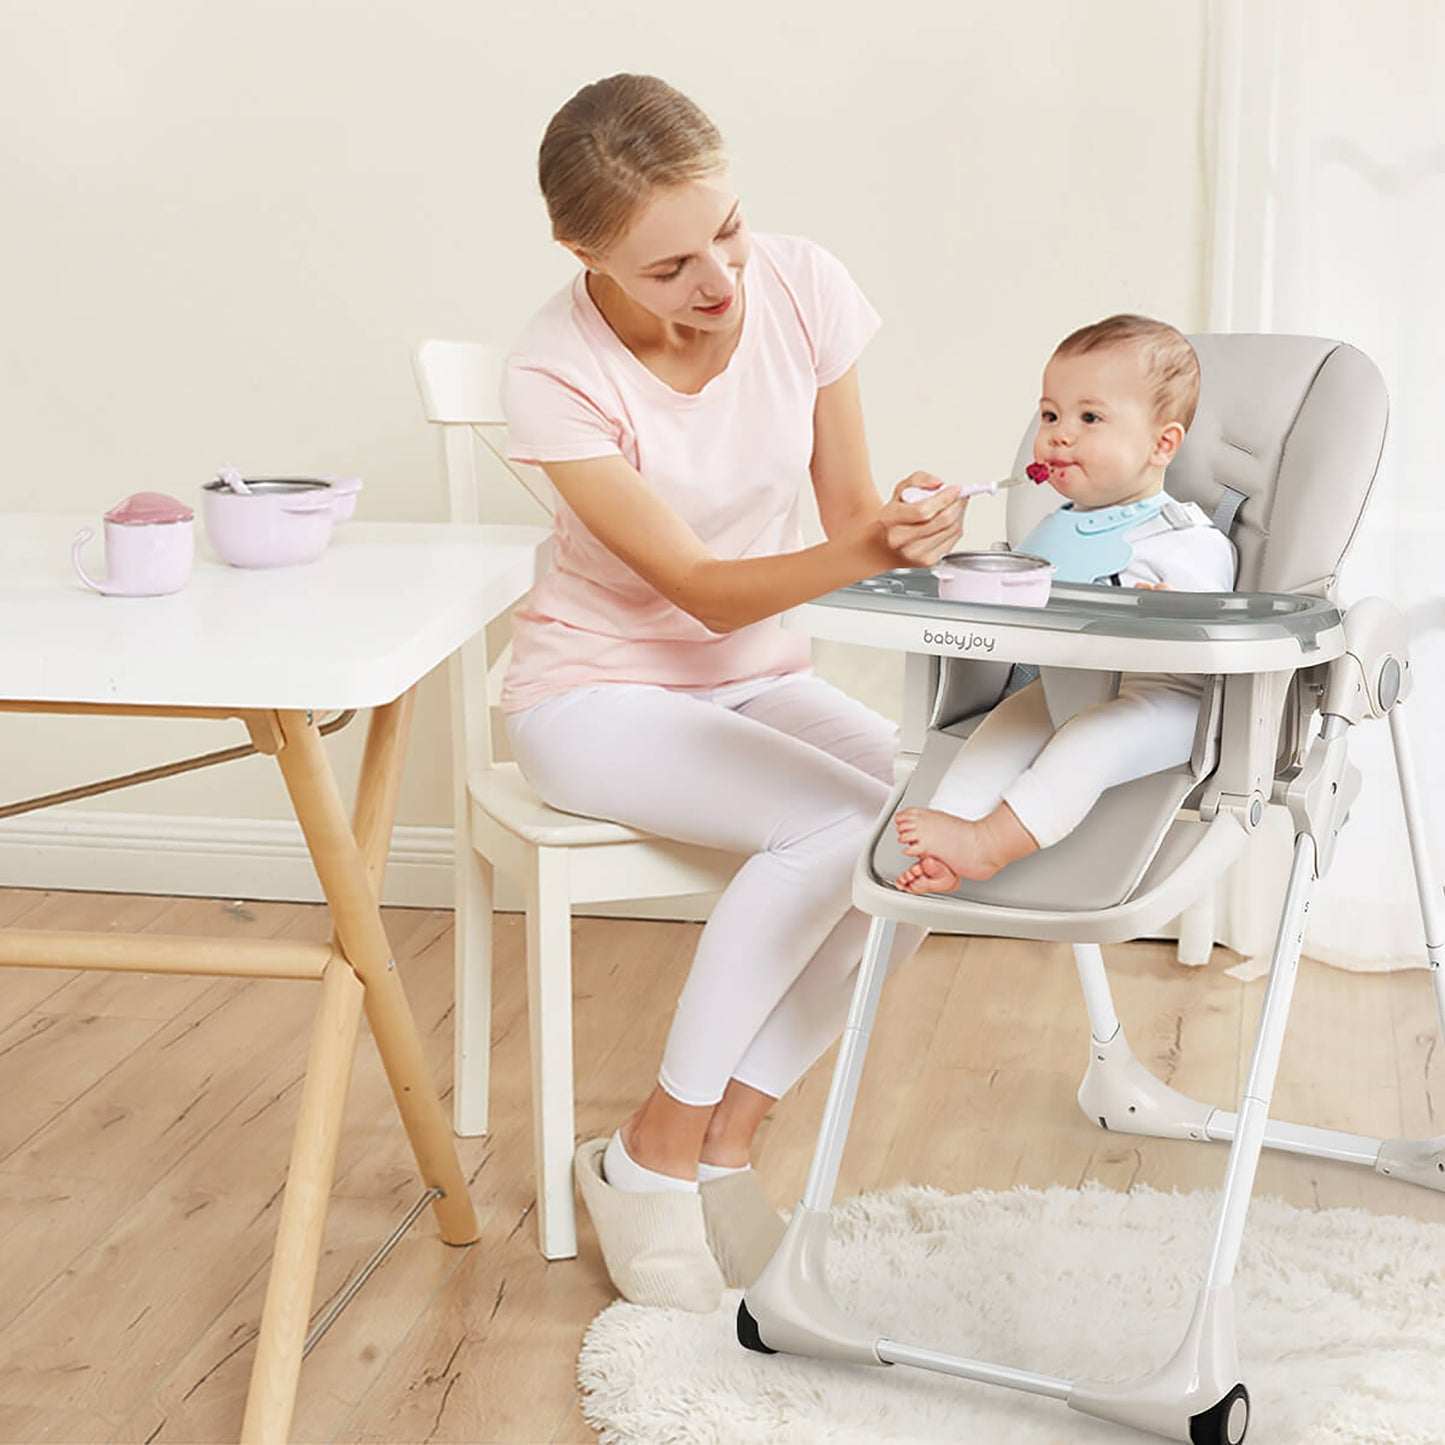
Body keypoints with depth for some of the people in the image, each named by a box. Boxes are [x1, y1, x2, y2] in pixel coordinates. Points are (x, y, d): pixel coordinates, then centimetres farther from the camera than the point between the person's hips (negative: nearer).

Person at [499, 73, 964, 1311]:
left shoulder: (804, 289, -12)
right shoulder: (558, 373, -22)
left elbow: (845, 508, -4)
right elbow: (703, 591, -24)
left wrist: (902, 521, -28)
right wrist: (865, 552, -41)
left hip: (762, 678, 5)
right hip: (601, 690, -5)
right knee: (838, 827, -30)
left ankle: (729, 1132, -8)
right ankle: (655, 1153, -13)